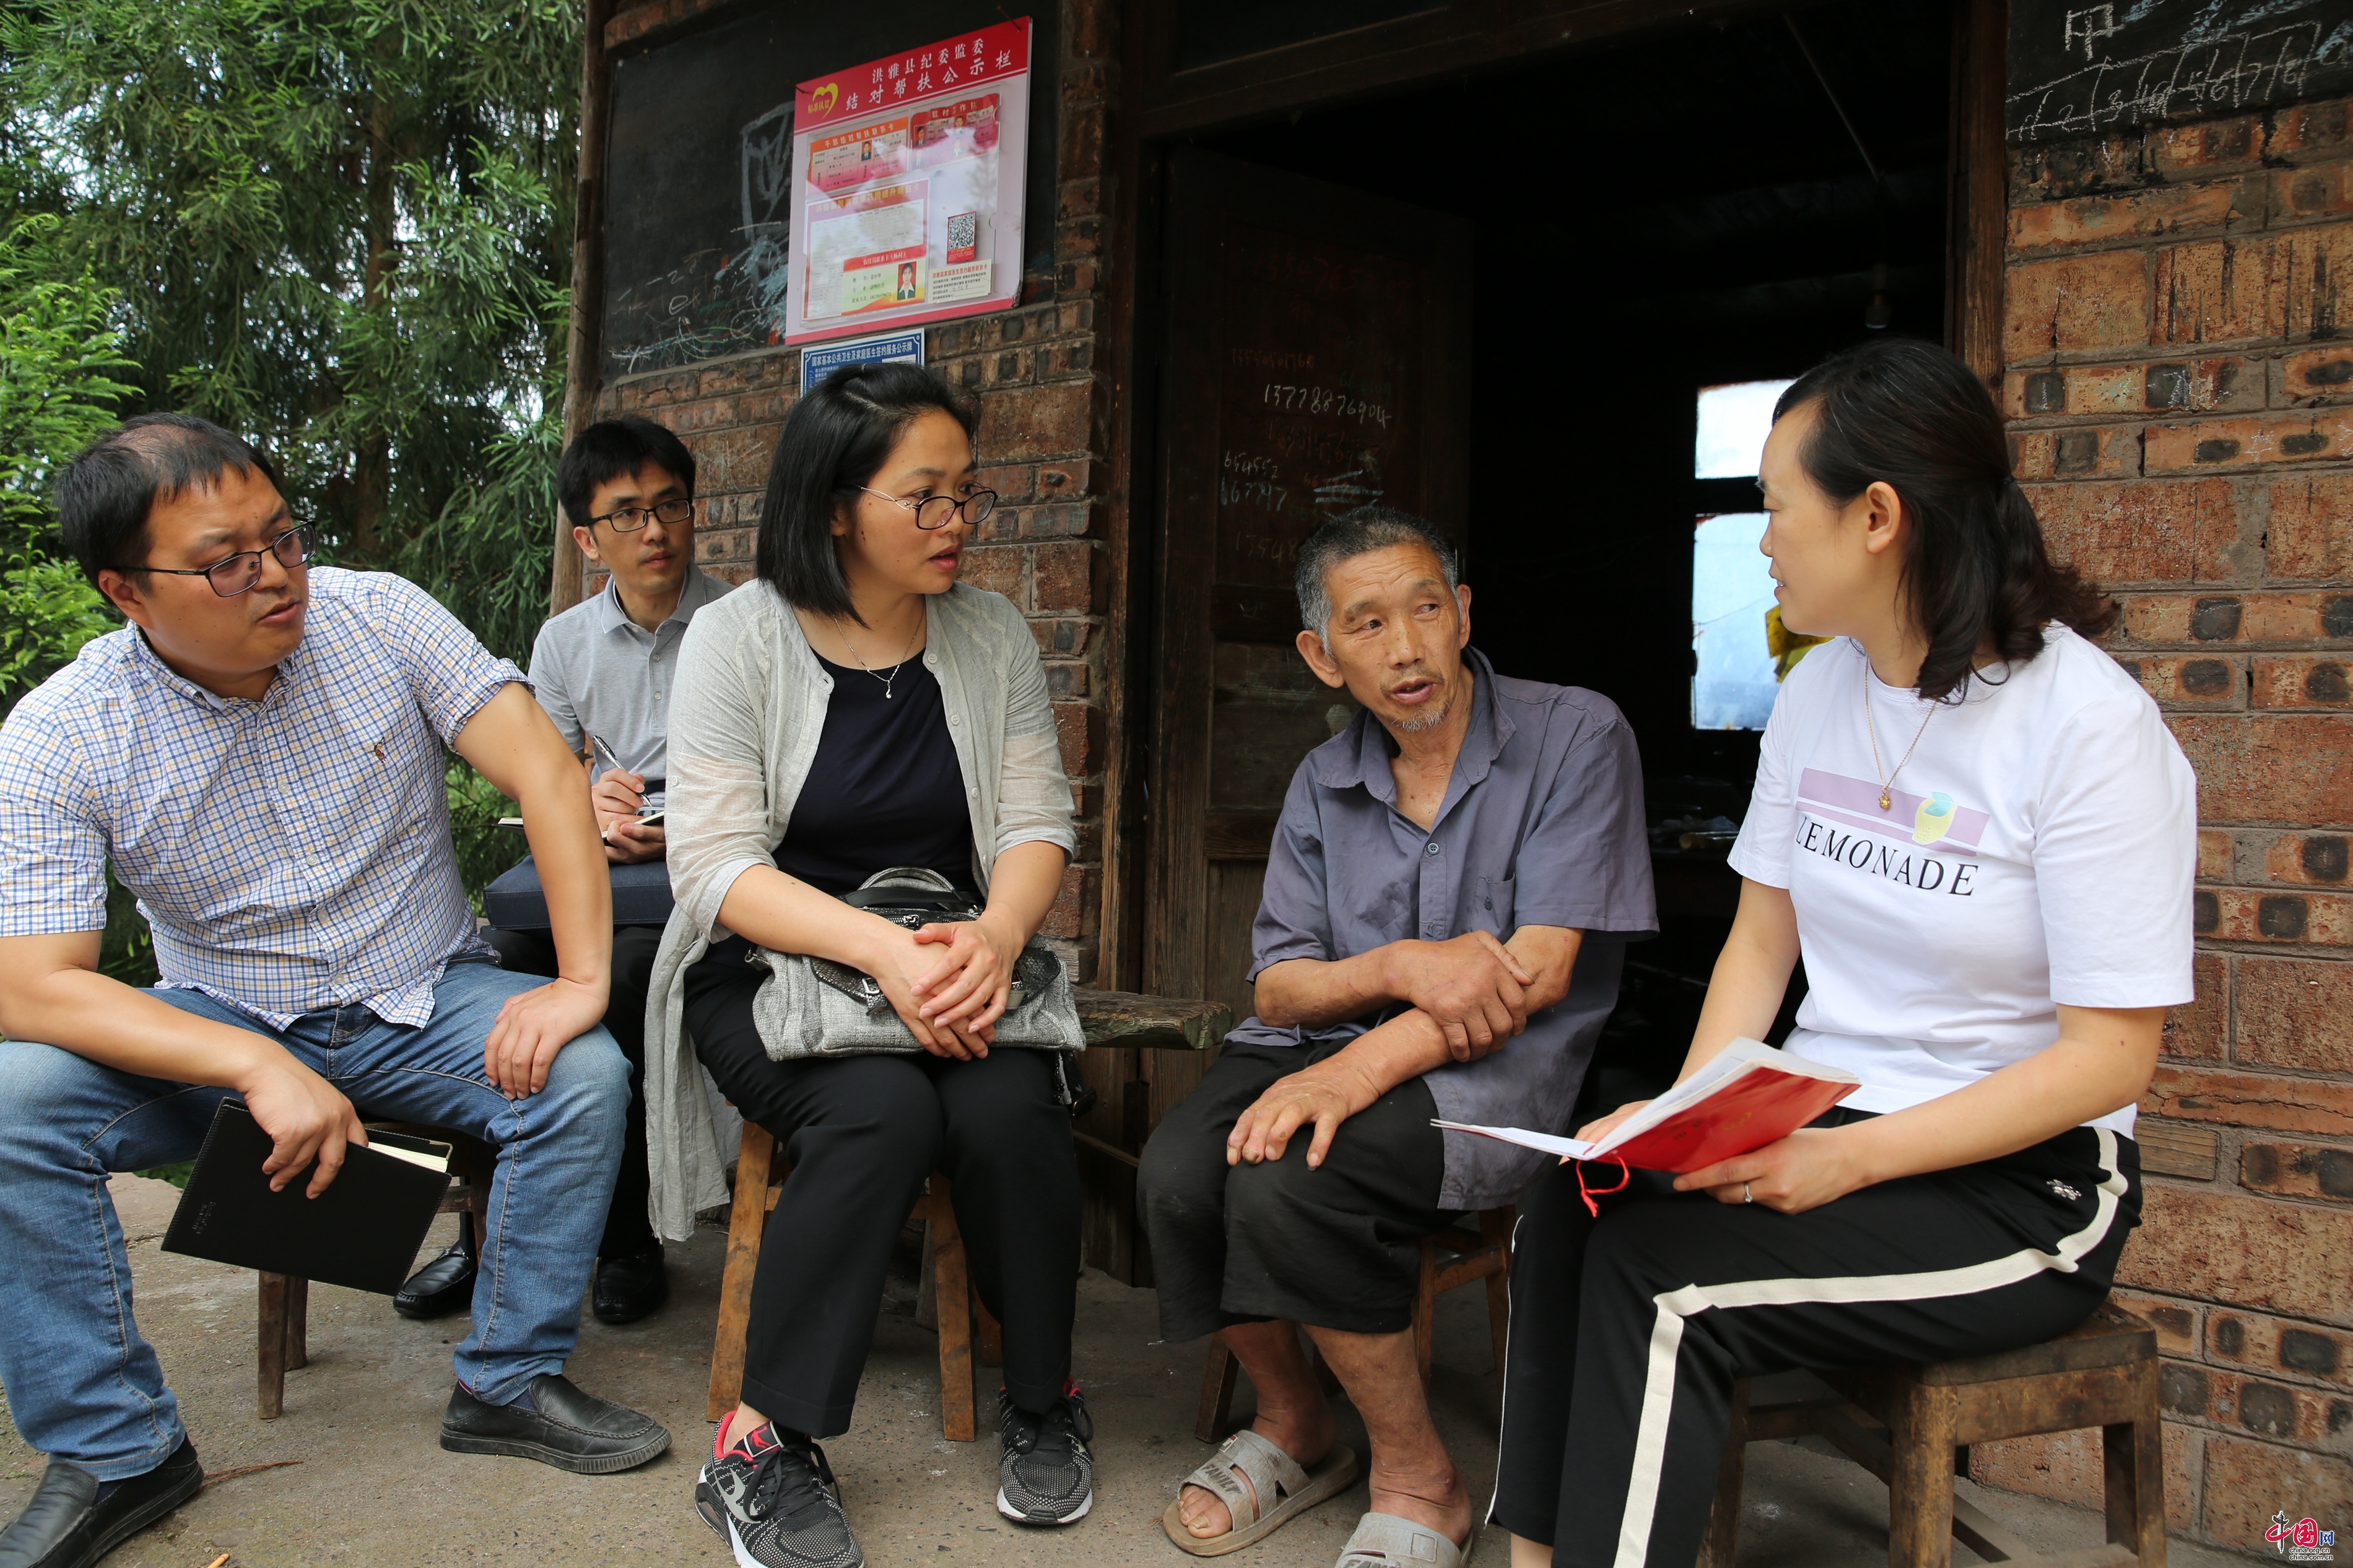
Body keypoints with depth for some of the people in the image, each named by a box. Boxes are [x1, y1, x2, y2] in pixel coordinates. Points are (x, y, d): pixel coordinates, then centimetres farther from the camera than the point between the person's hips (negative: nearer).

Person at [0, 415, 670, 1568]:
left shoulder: (377, 617, -12)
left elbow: (546, 772, -17)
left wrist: (583, 979, -28)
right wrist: (261, 1069, -33)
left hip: (423, 1000, 1)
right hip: (220, 1025, 0)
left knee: (583, 1077, -26)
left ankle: (510, 1383, -3)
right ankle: (115, 1451, -7)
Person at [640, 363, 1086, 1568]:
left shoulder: (993, 635, 4)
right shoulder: (738, 636, -7)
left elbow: (1036, 825, 2)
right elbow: (714, 867, -13)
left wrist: (993, 938, -21)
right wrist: (884, 951, -28)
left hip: (950, 958, 3)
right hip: (769, 964, -3)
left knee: (1009, 1107, -28)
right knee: (882, 1109, -33)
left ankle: (1043, 1400, -4)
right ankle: (763, 1444, -19)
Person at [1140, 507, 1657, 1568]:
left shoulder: (1574, 736, -5)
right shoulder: (1323, 784, 11)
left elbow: (1534, 975, -14)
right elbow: (1277, 990, 6)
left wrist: (1363, 1065, -26)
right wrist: (1400, 968, -16)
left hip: (1497, 1071, -5)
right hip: (1347, 1037, 5)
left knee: (1286, 1182, -31)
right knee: (1179, 1173, -24)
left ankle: (1417, 1480, -5)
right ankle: (1293, 1426, 6)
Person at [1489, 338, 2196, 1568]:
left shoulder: (2091, 726, -15)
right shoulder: (1818, 691, 7)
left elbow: (2110, 1055, -16)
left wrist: (1848, 1158, -24)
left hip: (2019, 1178, -6)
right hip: (1821, 1129, 6)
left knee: (1661, 1277, -27)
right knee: (1568, 1210, -20)